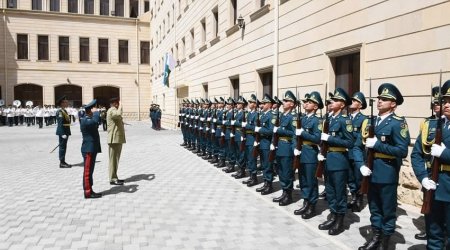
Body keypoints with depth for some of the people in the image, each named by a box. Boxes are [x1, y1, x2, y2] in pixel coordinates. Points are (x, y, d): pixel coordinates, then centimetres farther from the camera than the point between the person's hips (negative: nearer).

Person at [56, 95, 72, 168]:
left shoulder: (64, 111, 15)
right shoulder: (60, 112, -15)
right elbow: (60, 124, -21)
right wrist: (63, 134, -25)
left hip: (65, 132, 10)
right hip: (62, 132, -10)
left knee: (63, 146, 14)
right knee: (62, 146, -5)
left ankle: (63, 162, 21)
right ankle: (62, 163, 0)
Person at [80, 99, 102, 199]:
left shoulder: (89, 119, 16)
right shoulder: (85, 120, -17)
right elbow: (95, 121, -33)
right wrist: (96, 112, -20)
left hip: (91, 149, 10)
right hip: (89, 149, -10)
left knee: (90, 171, 13)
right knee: (87, 171, -4)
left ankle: (90, 190, 20)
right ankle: (88, 192, 1)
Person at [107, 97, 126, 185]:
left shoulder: (114, 110, 22)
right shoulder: (112, 110, -13)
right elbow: (118, 114, -37)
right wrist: (120, 106, -21)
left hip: (117, 138, 11)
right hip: (114, 139, -11)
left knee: (115, 159, 14)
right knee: (113, 159, -7)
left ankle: (114, 177, 22)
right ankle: (113, 179, -3)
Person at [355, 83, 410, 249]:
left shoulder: (398, 123, -9)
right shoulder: (369, 122, 8)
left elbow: (402, 151, -18)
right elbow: (358, 147, 7)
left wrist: (377, 145, -19)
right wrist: (361, 165, -7)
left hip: (387, 174, -5)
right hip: (370, 172, 6)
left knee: (387, 210, 9)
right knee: (374, 208, 17)